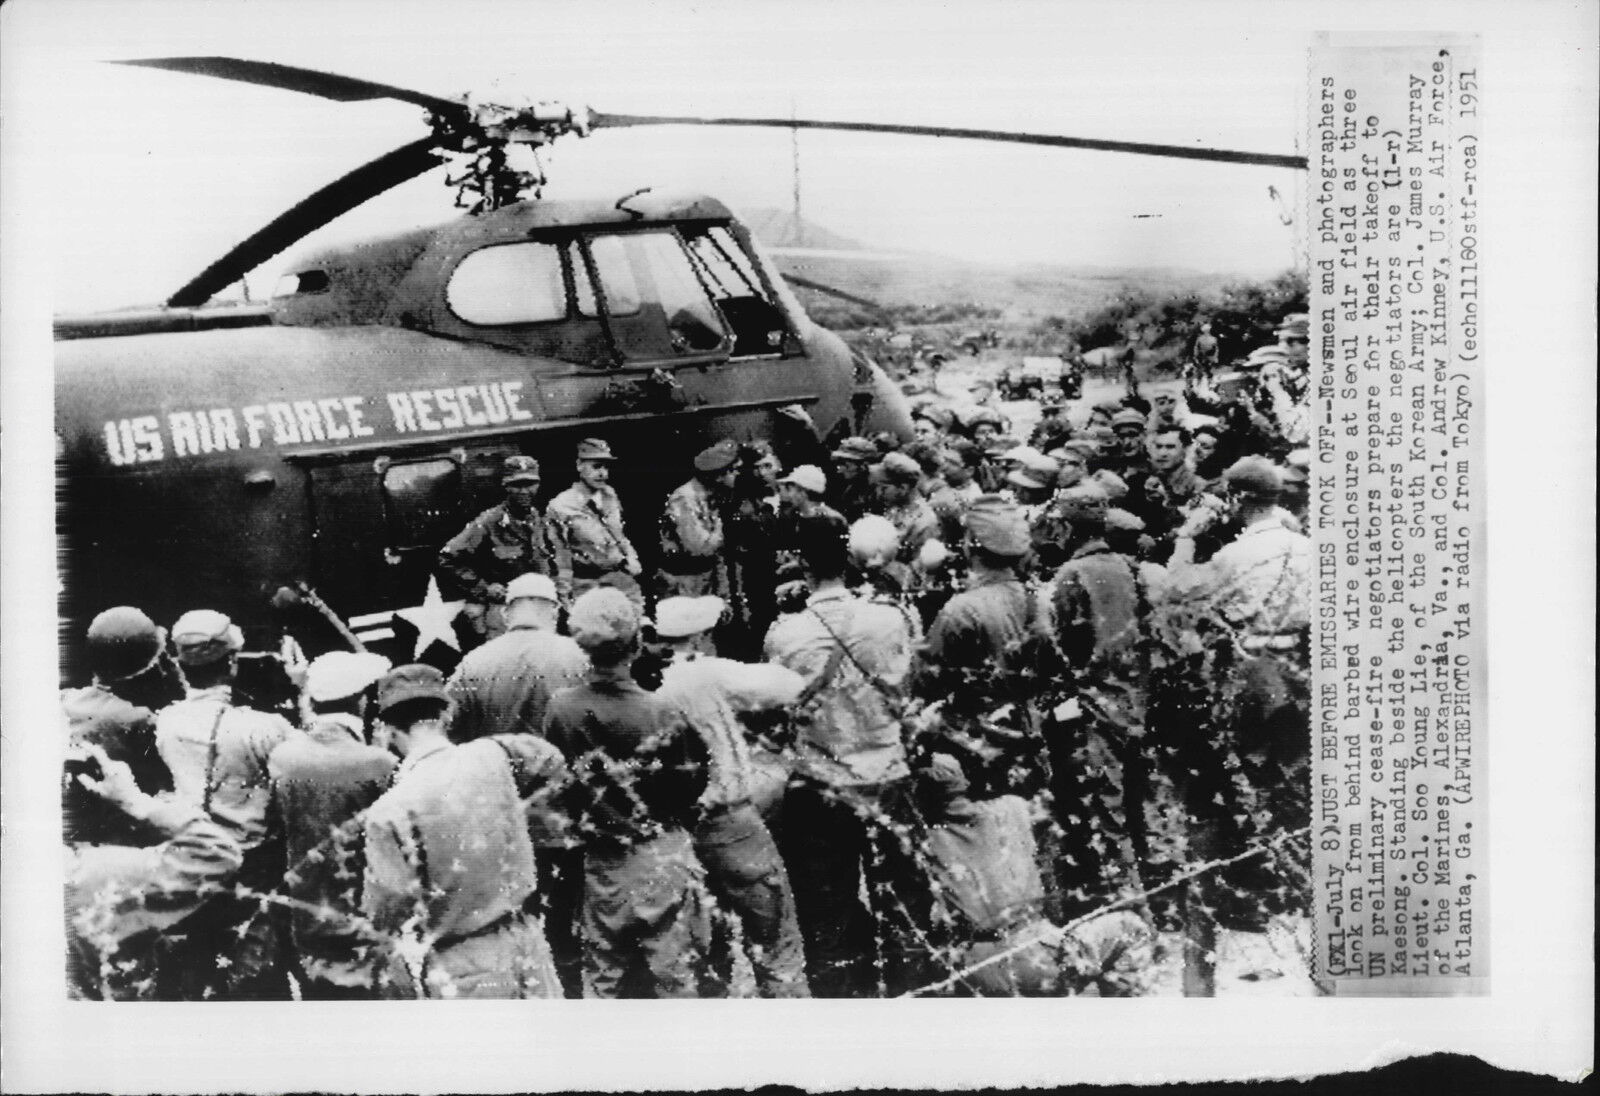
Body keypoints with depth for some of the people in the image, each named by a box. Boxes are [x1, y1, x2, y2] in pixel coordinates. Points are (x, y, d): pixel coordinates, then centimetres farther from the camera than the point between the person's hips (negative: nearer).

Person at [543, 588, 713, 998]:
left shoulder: (560, 708, -10)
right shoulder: (659, 711, -17)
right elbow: (692, 783, -6)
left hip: (601, 862, 3)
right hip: (662, 858, -3)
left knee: (603, 979, 15)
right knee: (675, 977, 6)